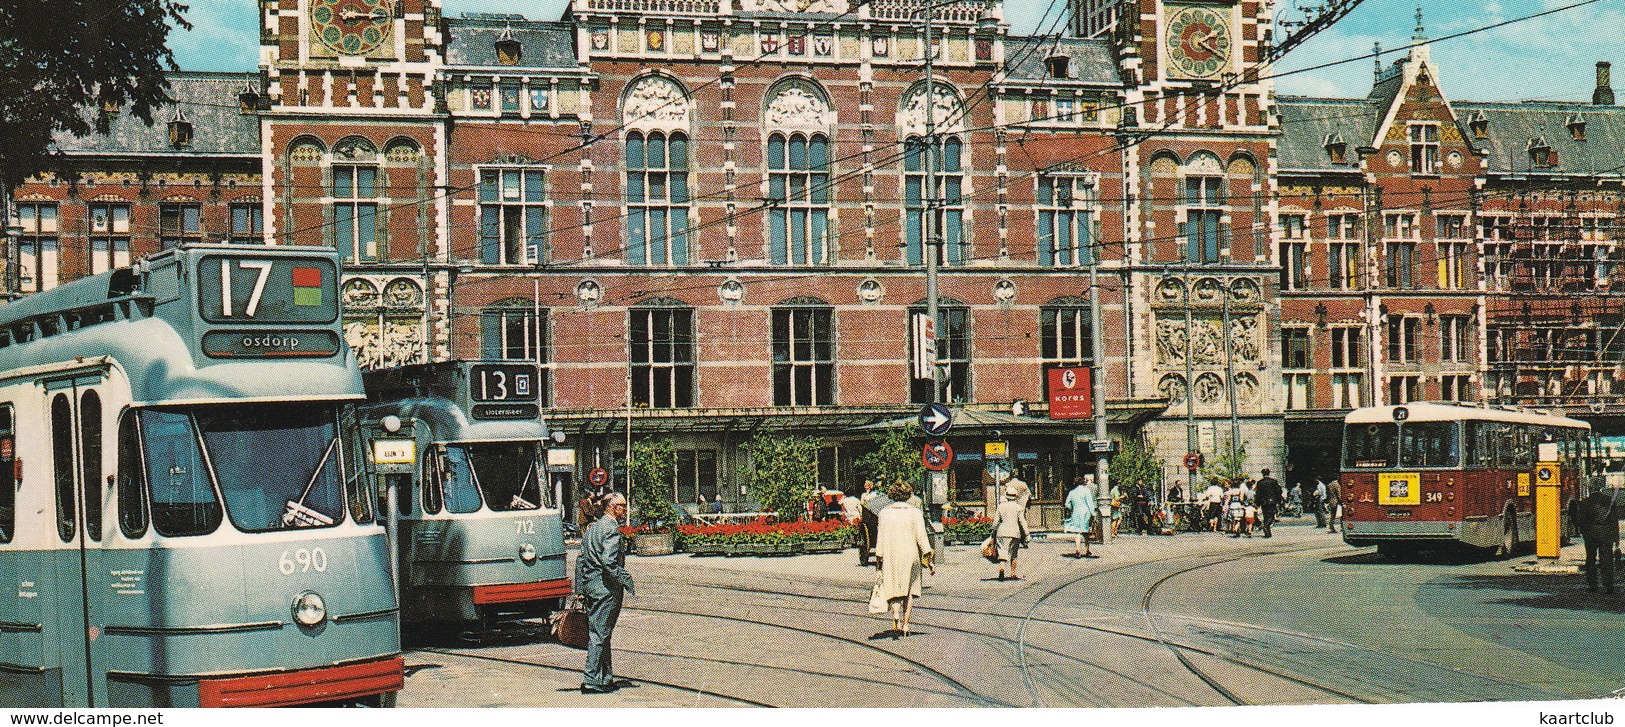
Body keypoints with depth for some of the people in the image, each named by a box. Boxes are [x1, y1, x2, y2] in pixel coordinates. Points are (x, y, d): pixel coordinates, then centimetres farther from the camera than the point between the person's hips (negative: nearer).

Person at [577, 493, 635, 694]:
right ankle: (592, 680, -5)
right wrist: (627, 581, -15)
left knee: (598, 633, 14)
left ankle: (605, 677, 21)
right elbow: (609, 562, -22)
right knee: (600, 634, -6)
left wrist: (580, 590, 19)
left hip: (590, 585, 9)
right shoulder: (611, 529, -13)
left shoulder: (592, 528, 16)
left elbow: (581, 559, 18)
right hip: (606, 588, -9)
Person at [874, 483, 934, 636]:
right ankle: (905, 625, 13)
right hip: (910, 556, 0)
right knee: (909, 590, 12)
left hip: (890, 557, 0)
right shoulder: (914, 512, -1)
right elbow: (921, 537, -4)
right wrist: (929, 561, -1)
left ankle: (896, 616, -28)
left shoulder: (884, 513, 2)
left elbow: (880, 538, 1)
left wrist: (879, 560, 6)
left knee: (894, 589, 0)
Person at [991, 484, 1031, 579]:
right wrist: (1026, 535, 1)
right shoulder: (1019, 507, -1)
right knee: (1013, 554, 11)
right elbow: (1022, 522, -3)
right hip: (1014, 532, -1)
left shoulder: (1001, 506, 4)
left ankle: (1001, 567, -28)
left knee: (1003, 551, -1)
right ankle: (1013, 574, 13)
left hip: (1002, 532, 1)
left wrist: (994, 535, 15)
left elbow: (995, 522, 6)